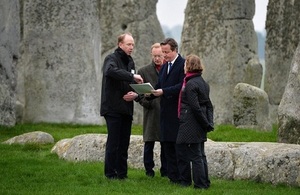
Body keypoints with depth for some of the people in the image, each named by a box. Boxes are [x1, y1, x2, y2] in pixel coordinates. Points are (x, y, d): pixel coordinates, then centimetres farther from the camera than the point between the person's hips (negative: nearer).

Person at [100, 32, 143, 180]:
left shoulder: (130, 61, 17)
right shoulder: (112, 59, -8)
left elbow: (134, 83, 18)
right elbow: (110, 71, -32)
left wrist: (135, 94, -5)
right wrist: (132, 76, -35)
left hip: (126, 109, 7)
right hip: (113, 108, -7)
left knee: (124, 142, 8)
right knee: (113, 142, -7)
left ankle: (122, 173, 13)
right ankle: (110, 173, -1)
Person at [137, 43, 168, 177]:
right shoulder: (144, 71, 6)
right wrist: (145, 102, -9)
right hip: (151, 112, 0)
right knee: (149, 143, 2)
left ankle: (165, 170, 11)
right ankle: (149, 170, 12)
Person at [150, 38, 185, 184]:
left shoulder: (183, 64, -9)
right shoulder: (164, 67, 18)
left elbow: (181, 86, -18)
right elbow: (159, 86, 17)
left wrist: (163, 92, -22)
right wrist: (150, 93, -3)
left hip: (178, 112, -8)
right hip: (166, 112, 8)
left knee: (178, 144, -6)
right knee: (167, 144, 9)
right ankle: (172, 176, 14)